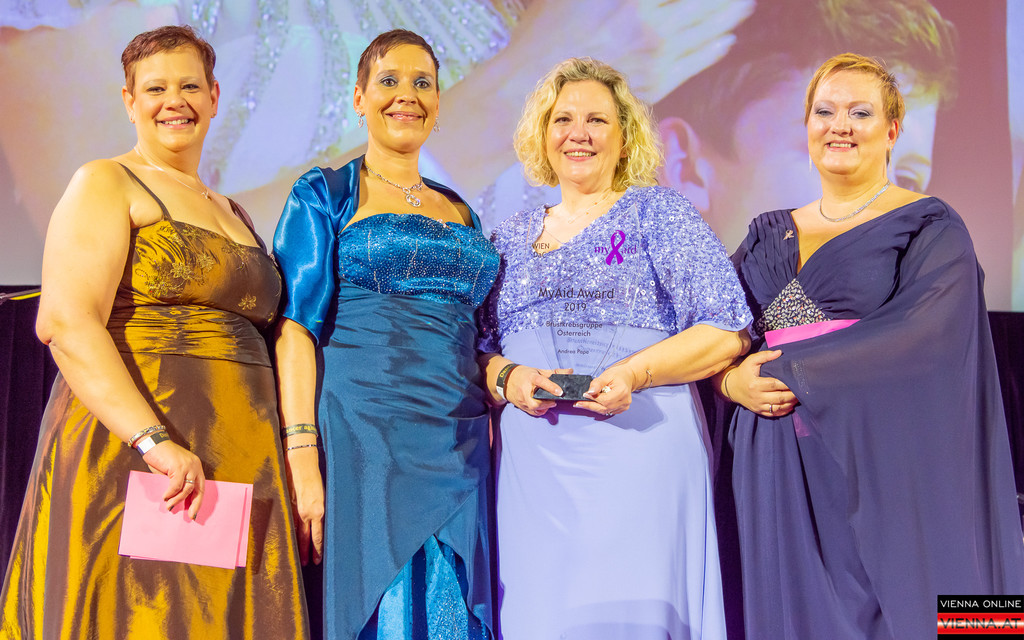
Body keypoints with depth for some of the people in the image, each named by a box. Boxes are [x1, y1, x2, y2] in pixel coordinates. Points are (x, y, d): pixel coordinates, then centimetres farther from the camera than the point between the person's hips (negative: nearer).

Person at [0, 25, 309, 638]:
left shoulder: (233, 214, 22)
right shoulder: (106, 185, 1)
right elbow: (65, 322, -13)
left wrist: (292, 459, 9)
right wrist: (155, 441, -23)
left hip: (237, 470, 7)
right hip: (131, 463, -6)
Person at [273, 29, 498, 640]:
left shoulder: (461, 213, 19)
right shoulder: (324, 195, 4)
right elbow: (297, 326, -5)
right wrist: (303, 456, -16)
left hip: (459, 448, 5)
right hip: (362, 437, -5)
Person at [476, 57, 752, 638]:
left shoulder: (657, 211, 5)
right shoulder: (511, 238, 17)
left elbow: (727, 329, -3)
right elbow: (477, 348, 15)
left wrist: (634, 373, -16)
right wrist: (507, 378, -8)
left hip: (638, 452, -3)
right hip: (534, 463, 4)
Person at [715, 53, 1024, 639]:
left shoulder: (931, 228, 1)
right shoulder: (768, 236, 15)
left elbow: (922, 331, -15)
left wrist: (791, 369, -17)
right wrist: (734, 380, -11)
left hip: (881, 464, -4)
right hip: (779, 477, 4)